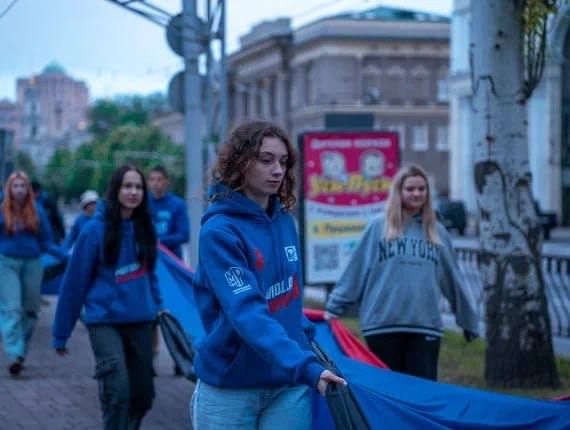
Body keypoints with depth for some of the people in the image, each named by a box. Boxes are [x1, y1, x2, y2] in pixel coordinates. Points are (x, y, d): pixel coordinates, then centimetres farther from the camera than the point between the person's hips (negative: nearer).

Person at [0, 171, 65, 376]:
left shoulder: (37, 212, 6)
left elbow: (45, 242, 8)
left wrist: (65, 255, -4)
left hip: (32, 264, 3)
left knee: (30, 310, 5)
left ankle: (21, 353, 17)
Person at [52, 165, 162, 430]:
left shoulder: (144, 228, 2)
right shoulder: (96, 230, -10)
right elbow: (75, 282, -5)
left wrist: (157, 305, 10)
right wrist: (61, 333, -2)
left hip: (141, 321, 5)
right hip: (105, 321, -5)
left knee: (143, 393, 11)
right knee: (118, 390, -18)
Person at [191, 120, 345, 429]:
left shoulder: (284, 222, 5)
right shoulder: (219, 232, -15)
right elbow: (246, 313, -26)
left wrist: (306, 336, 4)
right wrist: (304, 367, -35)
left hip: (289, 386, 5)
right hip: (229, 387, -5)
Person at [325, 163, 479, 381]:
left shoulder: (437, 232, 12)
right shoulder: (378, 227, 3)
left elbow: (452, 278, 18)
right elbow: (355, 271, 4)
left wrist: (469, 319, 21)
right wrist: (333, 308, 1)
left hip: (426, 325, 2)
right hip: (383, 324, -2)